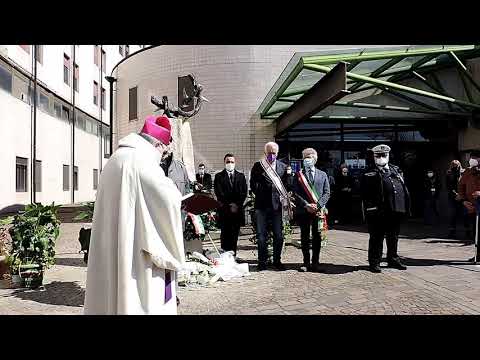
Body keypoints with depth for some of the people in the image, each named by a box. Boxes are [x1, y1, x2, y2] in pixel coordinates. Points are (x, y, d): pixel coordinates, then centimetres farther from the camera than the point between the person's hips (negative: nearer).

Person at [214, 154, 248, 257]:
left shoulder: (241, 176, 15)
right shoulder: (219, 176, 6)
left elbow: (244, 193, 7)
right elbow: (219, 194, -2)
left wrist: (237, 204, -6)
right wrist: (229, 205, -9)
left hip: (237, 209, 2)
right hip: (224, 210, -2)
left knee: (235, 235, 5)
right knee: (225, 235, -2)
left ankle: (233, 255, 12)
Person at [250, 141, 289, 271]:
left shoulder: (283, 167, 8)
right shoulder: (257, 166, 3)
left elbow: (285, 185, 9)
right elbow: (253, 185, 2)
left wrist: (285, 199, -4)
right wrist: (260, 194, -11)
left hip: (277, 205, 1)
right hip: (262, 205, -1)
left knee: (279, 236, 6)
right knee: (261, 236, 5)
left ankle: (277, 261, 22)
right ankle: (262, 262, 18)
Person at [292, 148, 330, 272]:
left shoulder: (323, 175, 10)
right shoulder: (299, 175, 6)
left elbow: (327, 193, 5)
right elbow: (296, 193, -1)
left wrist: (317, 205, -10)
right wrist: (306, 205, -12)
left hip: (318, 211, 1)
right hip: (303, 211, -1)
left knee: (317, 237, 5)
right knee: (305, 238, 5)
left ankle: (315, 263, 16)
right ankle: (306, 262, 14)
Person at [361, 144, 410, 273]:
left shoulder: (396, 170, 15)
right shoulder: (369, 174, -2)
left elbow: (404, 189, 15)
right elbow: (364, 193, -8)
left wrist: (406, 207, 9)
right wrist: (369, 207, -17)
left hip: (395, 211, 5)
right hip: (378, 212, -5)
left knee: (393, 238, 18)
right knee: (376, 238, 3)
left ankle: (393, 260, 33)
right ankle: (375, 263, 14)